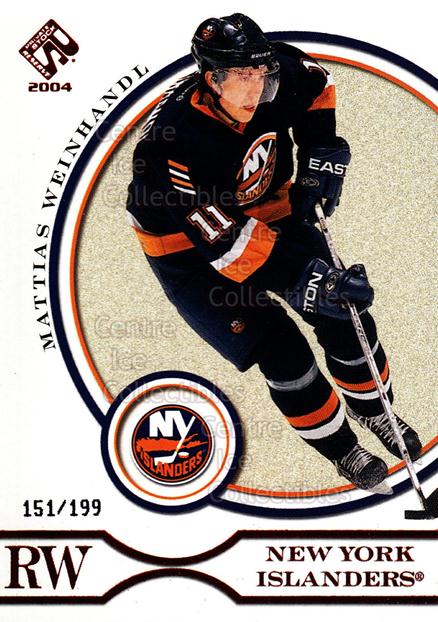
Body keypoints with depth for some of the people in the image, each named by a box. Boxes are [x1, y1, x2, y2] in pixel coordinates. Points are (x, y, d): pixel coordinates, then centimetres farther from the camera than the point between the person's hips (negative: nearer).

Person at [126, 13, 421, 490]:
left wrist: (321, 155, -5)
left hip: (265, 207, 6)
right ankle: (340, 449, 12)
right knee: (280, 351, -12)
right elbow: (226, 241, -37)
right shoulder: (173, 143, -37)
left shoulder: (275, 75, -20)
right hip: (189, 244, -5)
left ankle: (372, 410, 28)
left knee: (344, 312, 1)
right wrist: (305, 280, -39)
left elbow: (316, 81, 5)